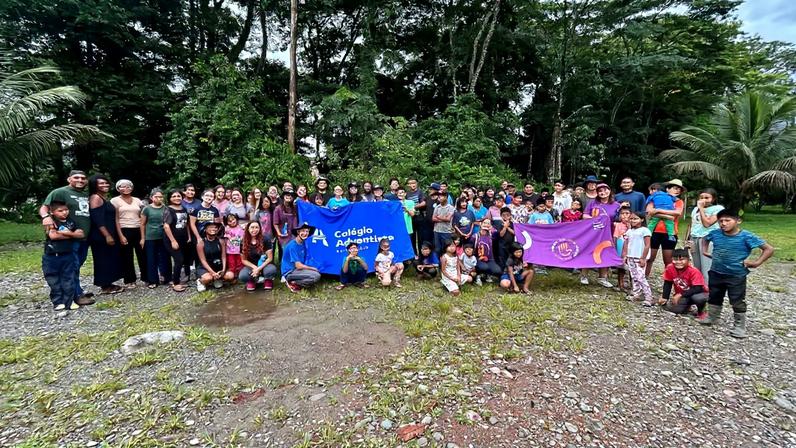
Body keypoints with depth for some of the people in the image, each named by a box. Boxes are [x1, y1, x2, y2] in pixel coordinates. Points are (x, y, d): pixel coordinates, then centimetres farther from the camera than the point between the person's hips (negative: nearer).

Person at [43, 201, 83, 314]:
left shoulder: (71, 222, 6)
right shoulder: (51, 222, -6)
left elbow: (80, 234, -1)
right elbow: (52, 236, -20)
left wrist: (68, 233, -18)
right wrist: (72, 235, -11)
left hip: (68, 256, 3)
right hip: (51, 257, -3)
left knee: (68, 280, 7)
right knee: (54, 282, 5)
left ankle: (69, 301, 15)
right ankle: (58, 303, 12)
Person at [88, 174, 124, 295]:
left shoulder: (105, 198, 16)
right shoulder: (95, 198, -12)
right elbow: (97, 219, -20)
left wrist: (112, 235, 20)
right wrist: (107, 235, -23)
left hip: (109, 234, 9)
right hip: (101, 236, -9)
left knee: (110, 259, 13)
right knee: (103, 260, -3)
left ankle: (108, 284, 21)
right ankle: (104, 287, 3)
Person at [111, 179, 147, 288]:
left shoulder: (137, 200, 11)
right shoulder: (115, 200, 1)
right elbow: (116, 219, -4)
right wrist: (120, 235, -12)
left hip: (139, 230, 3)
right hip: (125, 231, -3)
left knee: (143, 255, 6)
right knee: (127, 257, 4)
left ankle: (146, 278, 17)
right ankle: (129, 281, 13)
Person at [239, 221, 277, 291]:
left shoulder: (265, 240, -9)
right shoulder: (243, 243, -2)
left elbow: (270, 258, -10)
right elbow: (244, 260, 2)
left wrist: (259, 268, -21)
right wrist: (255, 267, -14)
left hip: (264, 265, -1)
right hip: (251, 266, 2)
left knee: (271, 270, -37)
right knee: (242, 277, -32)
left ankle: (268, 280, 0)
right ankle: (252, 280, 5)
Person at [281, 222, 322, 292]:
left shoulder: (303, 244, 6)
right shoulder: (292, 245, -19)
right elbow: (298, 266, -20)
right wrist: (313, 268, -8)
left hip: (297, 270, 9)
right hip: (289, 272, -9)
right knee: (315, 276, -23)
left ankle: (294, 282, 2)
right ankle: (292, 283, -6)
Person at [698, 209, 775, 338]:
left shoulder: (747, 237, -18)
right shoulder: (715, 234, -6)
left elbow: (769, 249, -13)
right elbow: (705, 239, 18)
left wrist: (757, 262, -16)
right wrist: (705, 251, 8)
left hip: (736, 276, -4)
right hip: (716, 273, 4)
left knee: (738, 302, 5)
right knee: (714, 297, 18)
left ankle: (739, 326, 18)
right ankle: (712, 317, 36)